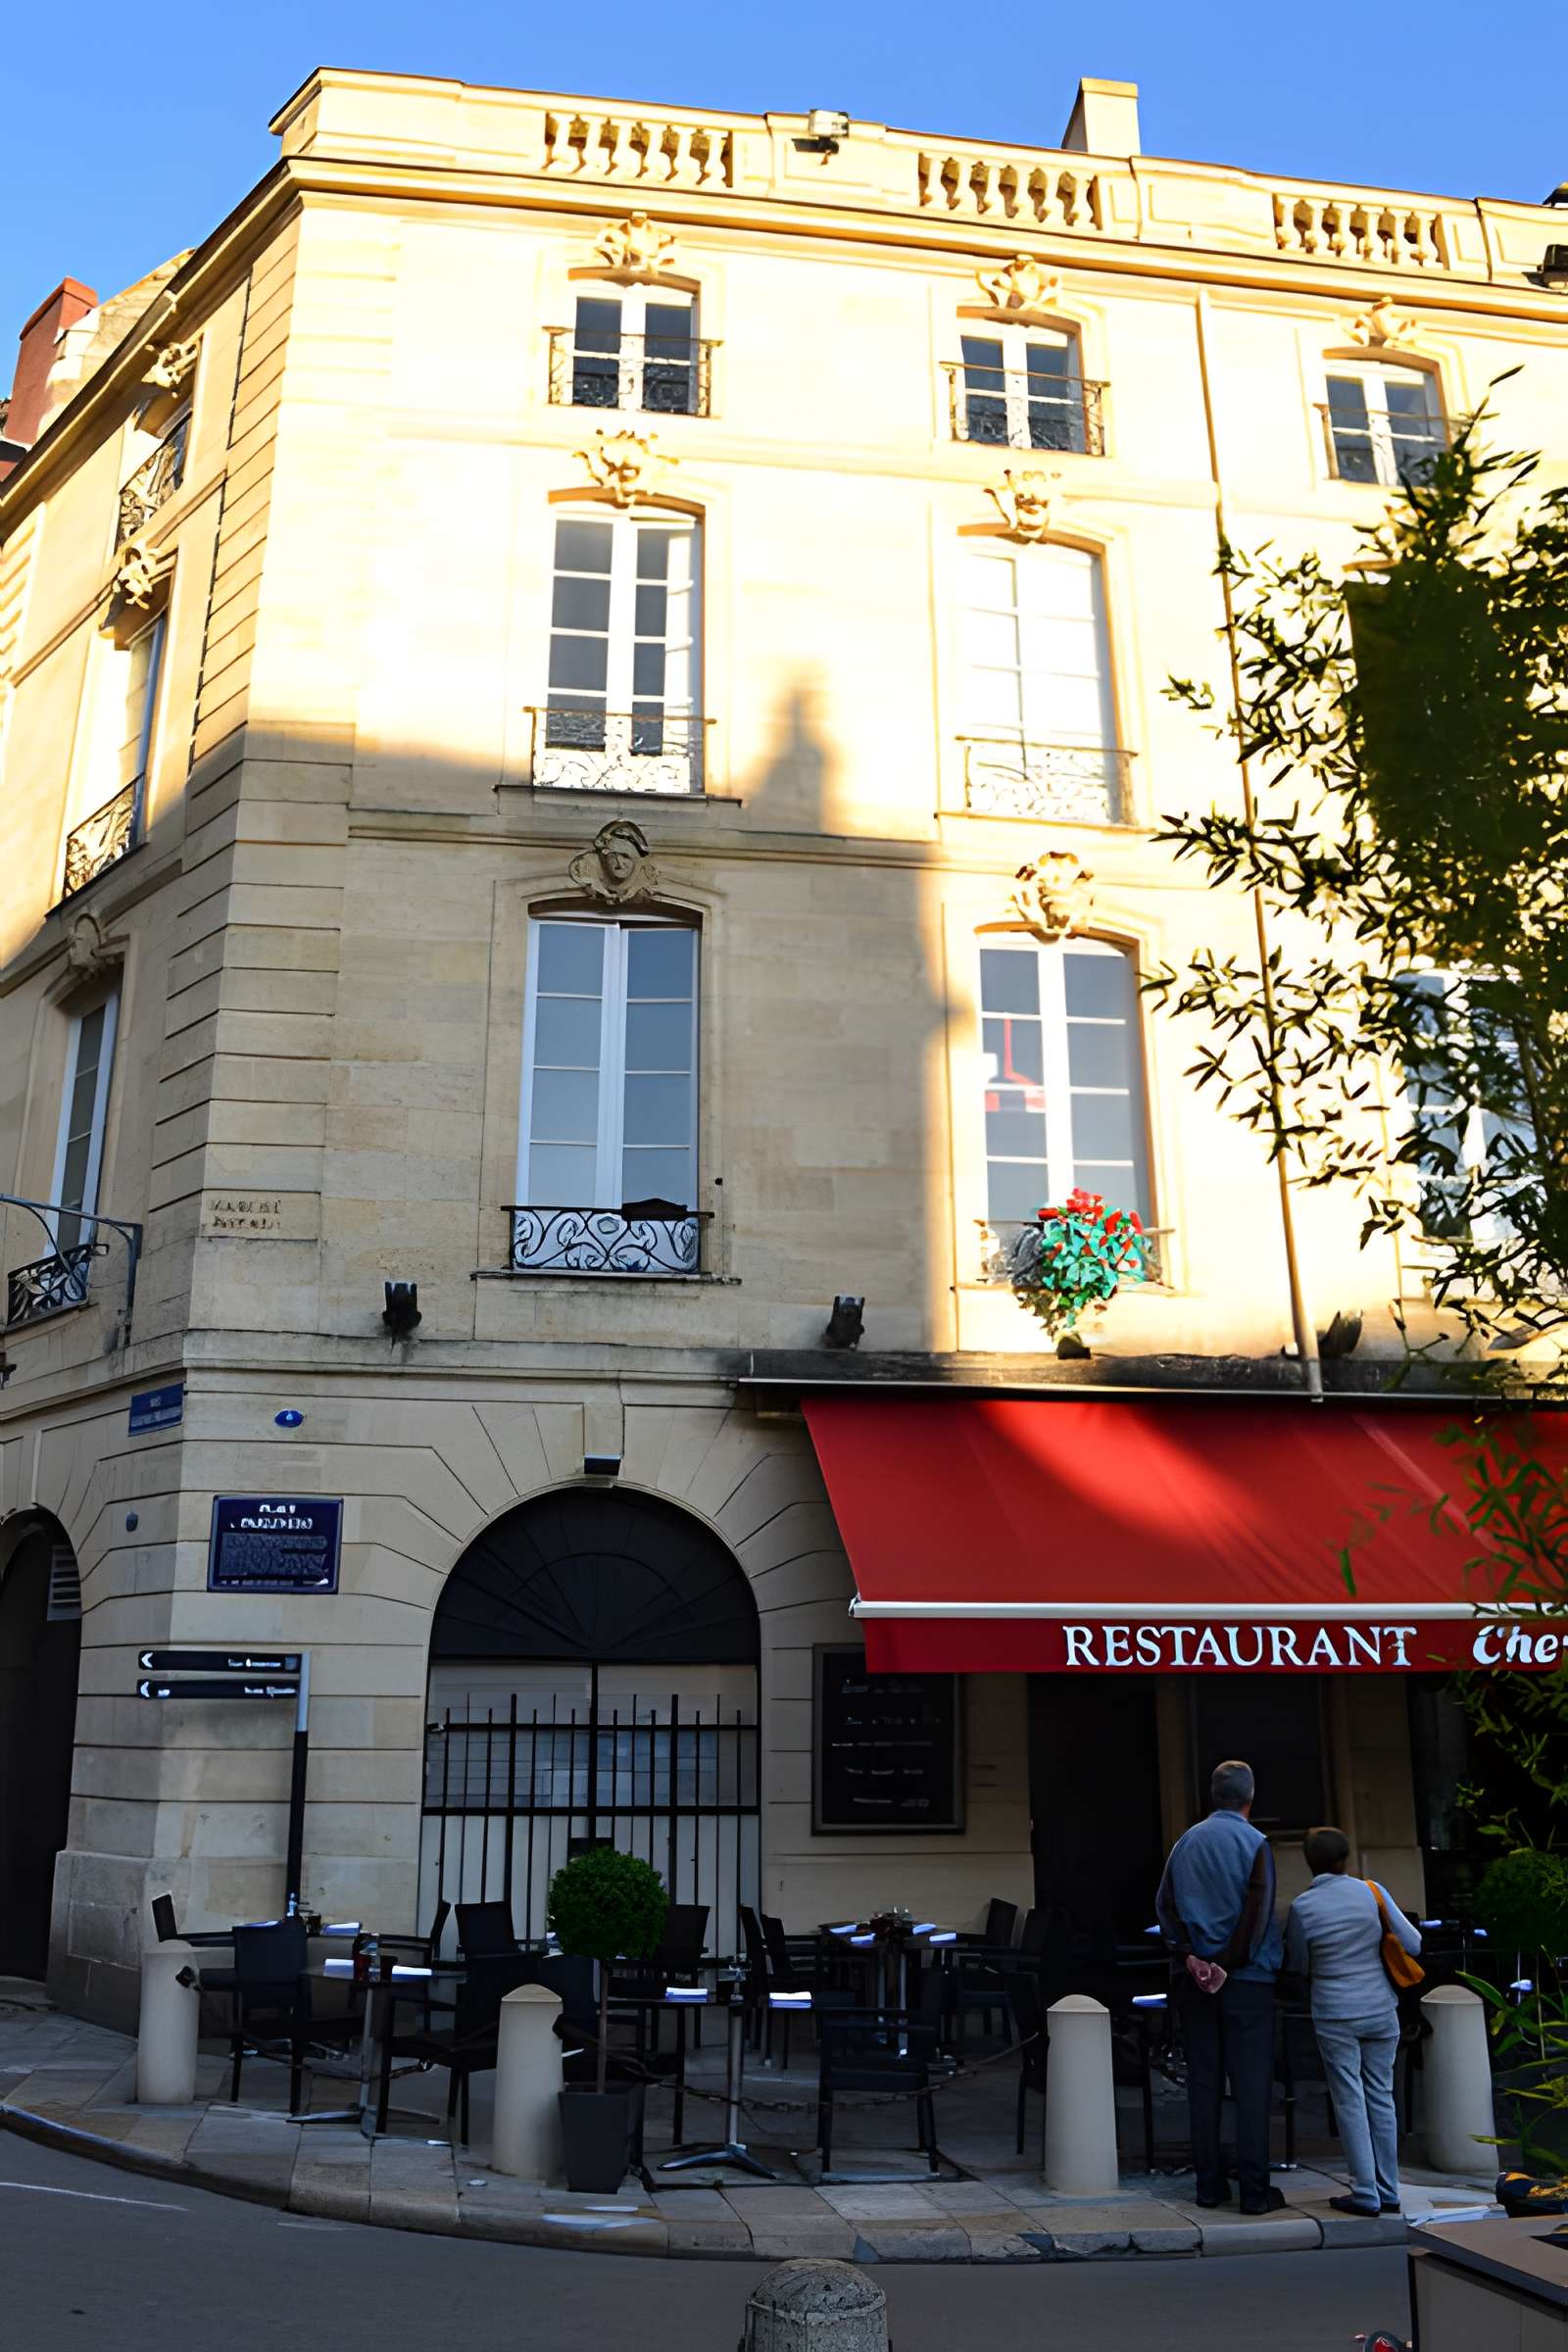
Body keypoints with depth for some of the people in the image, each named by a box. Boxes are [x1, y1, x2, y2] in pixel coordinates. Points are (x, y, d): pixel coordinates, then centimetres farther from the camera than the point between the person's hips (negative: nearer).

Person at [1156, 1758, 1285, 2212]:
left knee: (1203, 2081, 9)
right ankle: (1254, 2190, 2)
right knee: (1251, 2084, 1)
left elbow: (1164, 1904, 3)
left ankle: (1209, 2184, 13)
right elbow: (1257, 1912, -15)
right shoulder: (1253, 1842, -7)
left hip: (1195, 1977, 4)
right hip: (1247, 1978, -4)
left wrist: (1189, 1957, -4)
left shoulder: (1186, 1842, 8)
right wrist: (1228, 1965, -11)